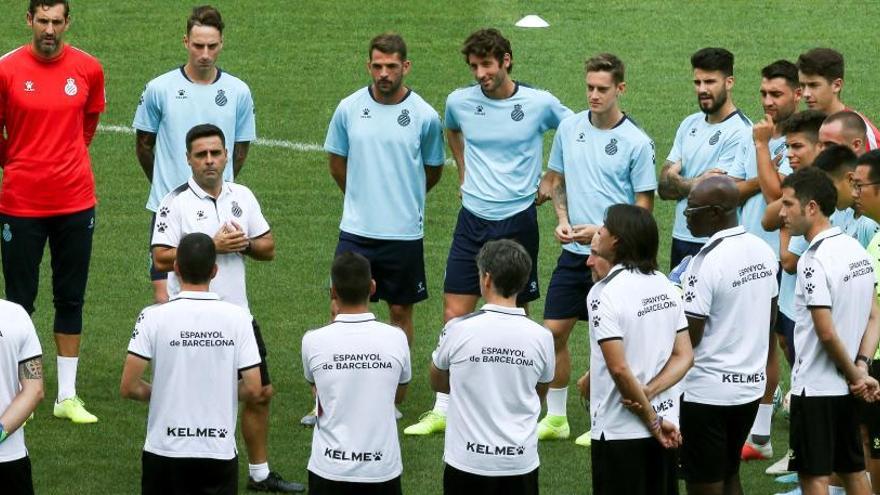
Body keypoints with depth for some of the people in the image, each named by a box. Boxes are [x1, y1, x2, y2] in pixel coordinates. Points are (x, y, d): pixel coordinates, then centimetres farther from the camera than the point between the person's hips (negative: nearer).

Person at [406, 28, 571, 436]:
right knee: (454, 316, -1)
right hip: (472, 219, 2)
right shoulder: (460, 102, 0)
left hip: (518, 219, -2)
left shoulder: (539, 104, -8)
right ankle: (443, 410, 5)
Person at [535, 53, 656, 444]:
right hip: (573, 252, 5)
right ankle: (556, 417, 18)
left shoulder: (637, 143, -9)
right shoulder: (569, 128, 4)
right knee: (554, 331, 5)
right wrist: (562, 220, -1)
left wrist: (602, 231, -18)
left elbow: (643, 207, -6)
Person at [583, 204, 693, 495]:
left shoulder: (605, 293, -16)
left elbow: (619, 368, -21)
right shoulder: (665, 286, 6)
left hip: (619, 430, -7)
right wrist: (649, 392, -9)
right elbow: (684, 356, 4)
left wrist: (653, 422, -13)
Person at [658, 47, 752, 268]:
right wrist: (698, 181, -11)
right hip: (681, 238, 7)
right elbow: (663, 186, 7)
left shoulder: (740, 131, -11)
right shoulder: (690, 124, 12)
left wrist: (678, 182, 0)